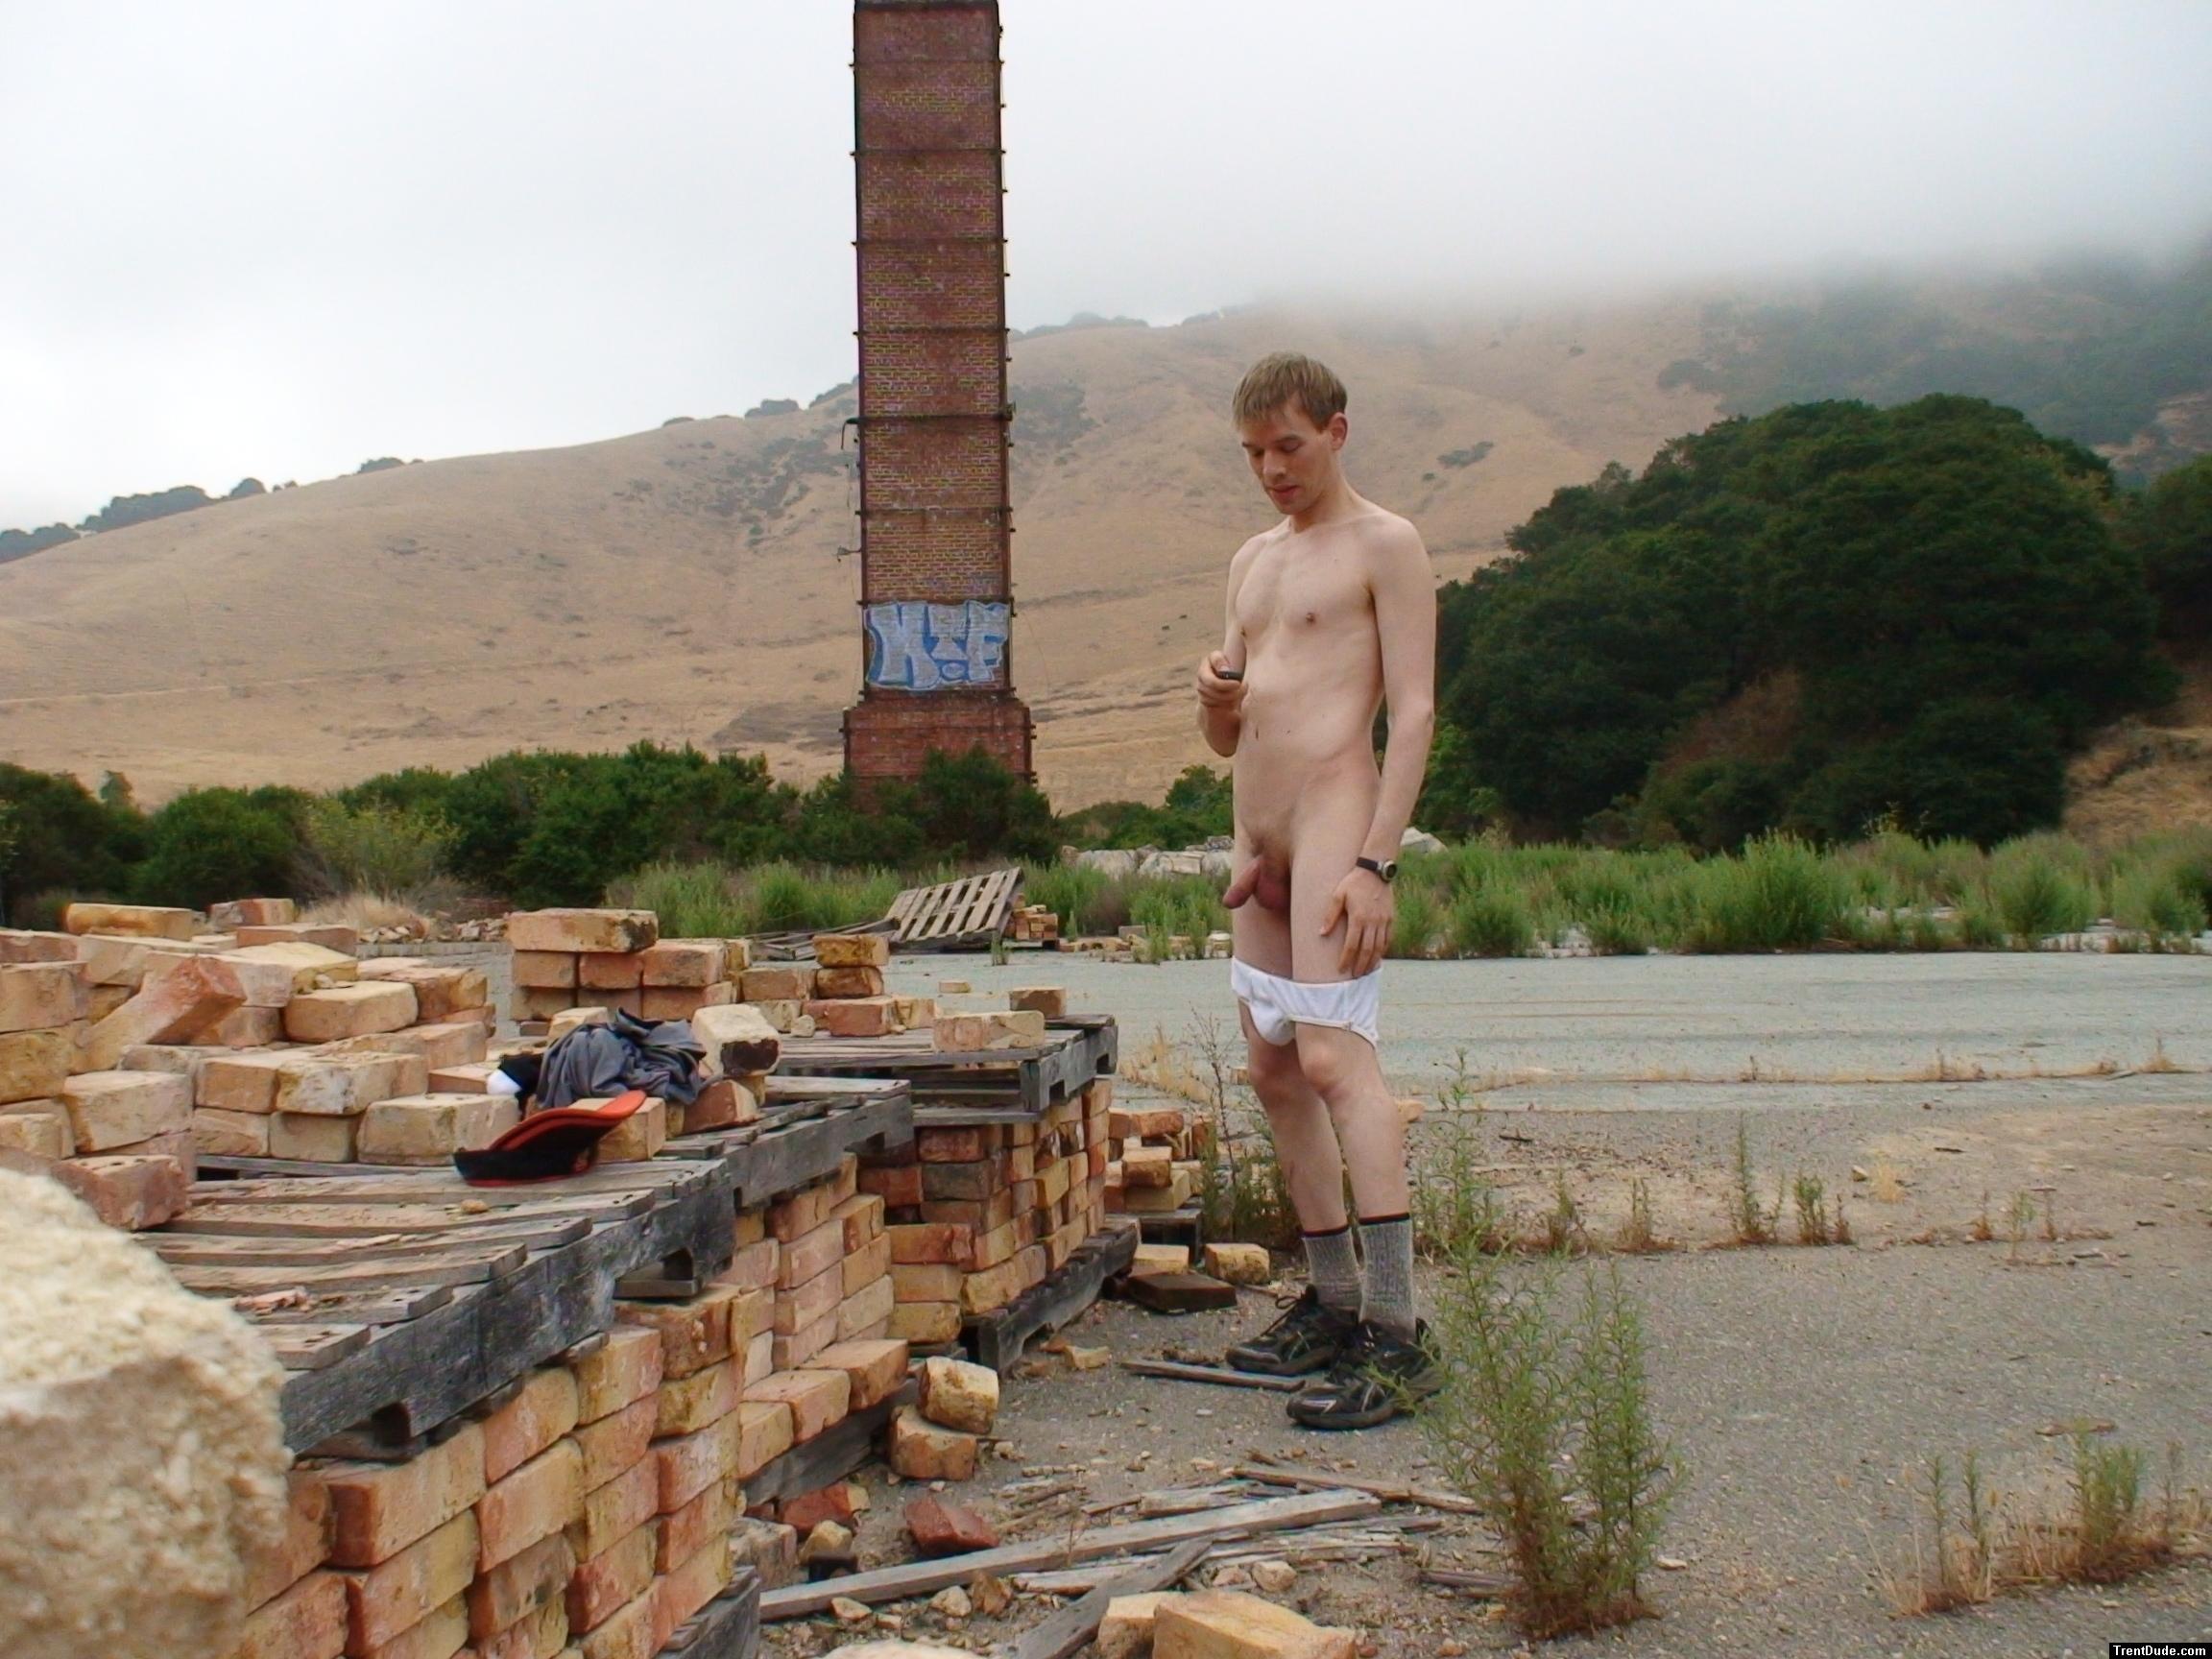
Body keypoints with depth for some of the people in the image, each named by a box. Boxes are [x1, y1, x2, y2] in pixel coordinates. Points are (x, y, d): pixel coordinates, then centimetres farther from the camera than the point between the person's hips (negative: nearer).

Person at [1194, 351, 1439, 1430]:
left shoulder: (1383, 545, -1)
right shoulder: (1253, 562, 21)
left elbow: (1415, 712, -10)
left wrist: (1376, 863, -19)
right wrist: (1215, 699, -2)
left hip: (1335, 816, -8)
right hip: (1258, 834, 8)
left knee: (1334, 1057, -18)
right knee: (1274, 1070, 9)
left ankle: (1395, 1334, -19)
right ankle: (1334, 1302, 19)